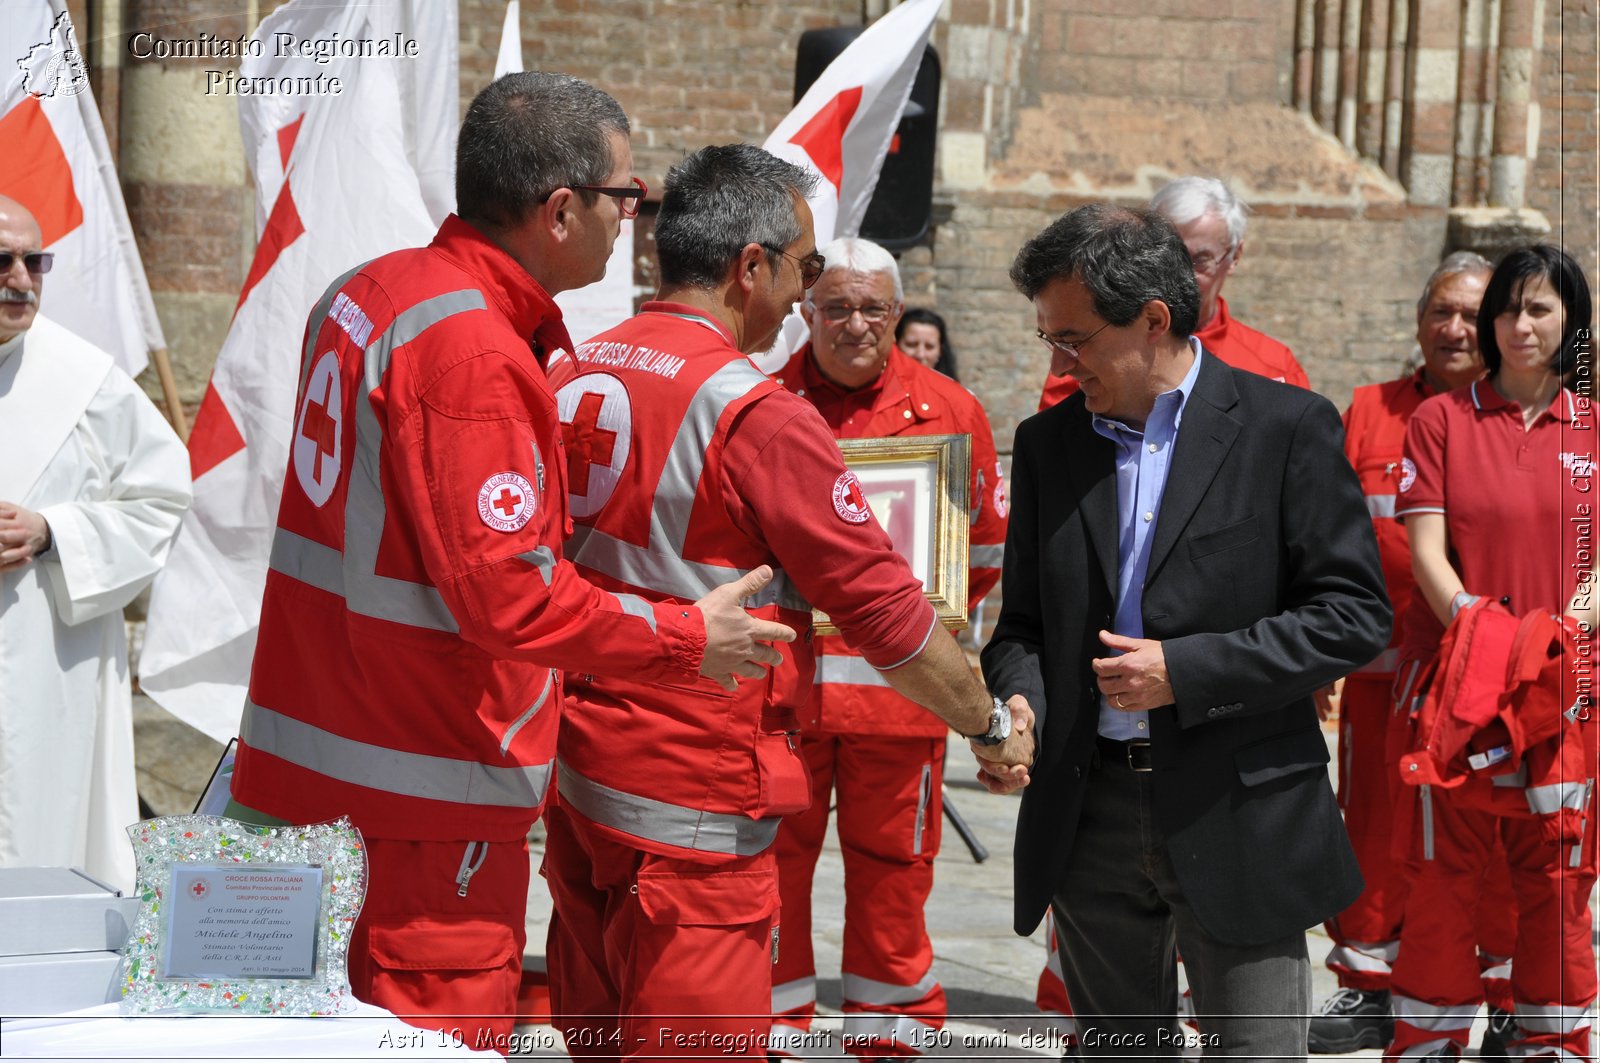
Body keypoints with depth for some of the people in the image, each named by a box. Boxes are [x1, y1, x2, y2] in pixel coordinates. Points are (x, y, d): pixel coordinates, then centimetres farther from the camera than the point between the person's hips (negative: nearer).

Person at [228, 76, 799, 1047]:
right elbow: (508, 595, -24)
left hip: (306, 755, 10)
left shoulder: (366, 292, 9)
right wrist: (686, 639, -12)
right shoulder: (471, 352, -21)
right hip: (422, 803, -10)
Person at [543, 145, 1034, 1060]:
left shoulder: (581, 377, 7)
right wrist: (992, 725, 3)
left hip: (574, 775, 8)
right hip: (690, 812, -8)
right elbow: (885, 607, -11)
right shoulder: (758, 416, -16)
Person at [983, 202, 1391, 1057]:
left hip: (1238, 822, -4)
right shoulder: (1048, 442, 8)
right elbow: (1023, 620, 14)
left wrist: (1186, 670, -15)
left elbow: (1353, 613, -8)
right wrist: (1019, 700, -9)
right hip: (1088, 818, 4)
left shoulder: (1286, 428, -5)